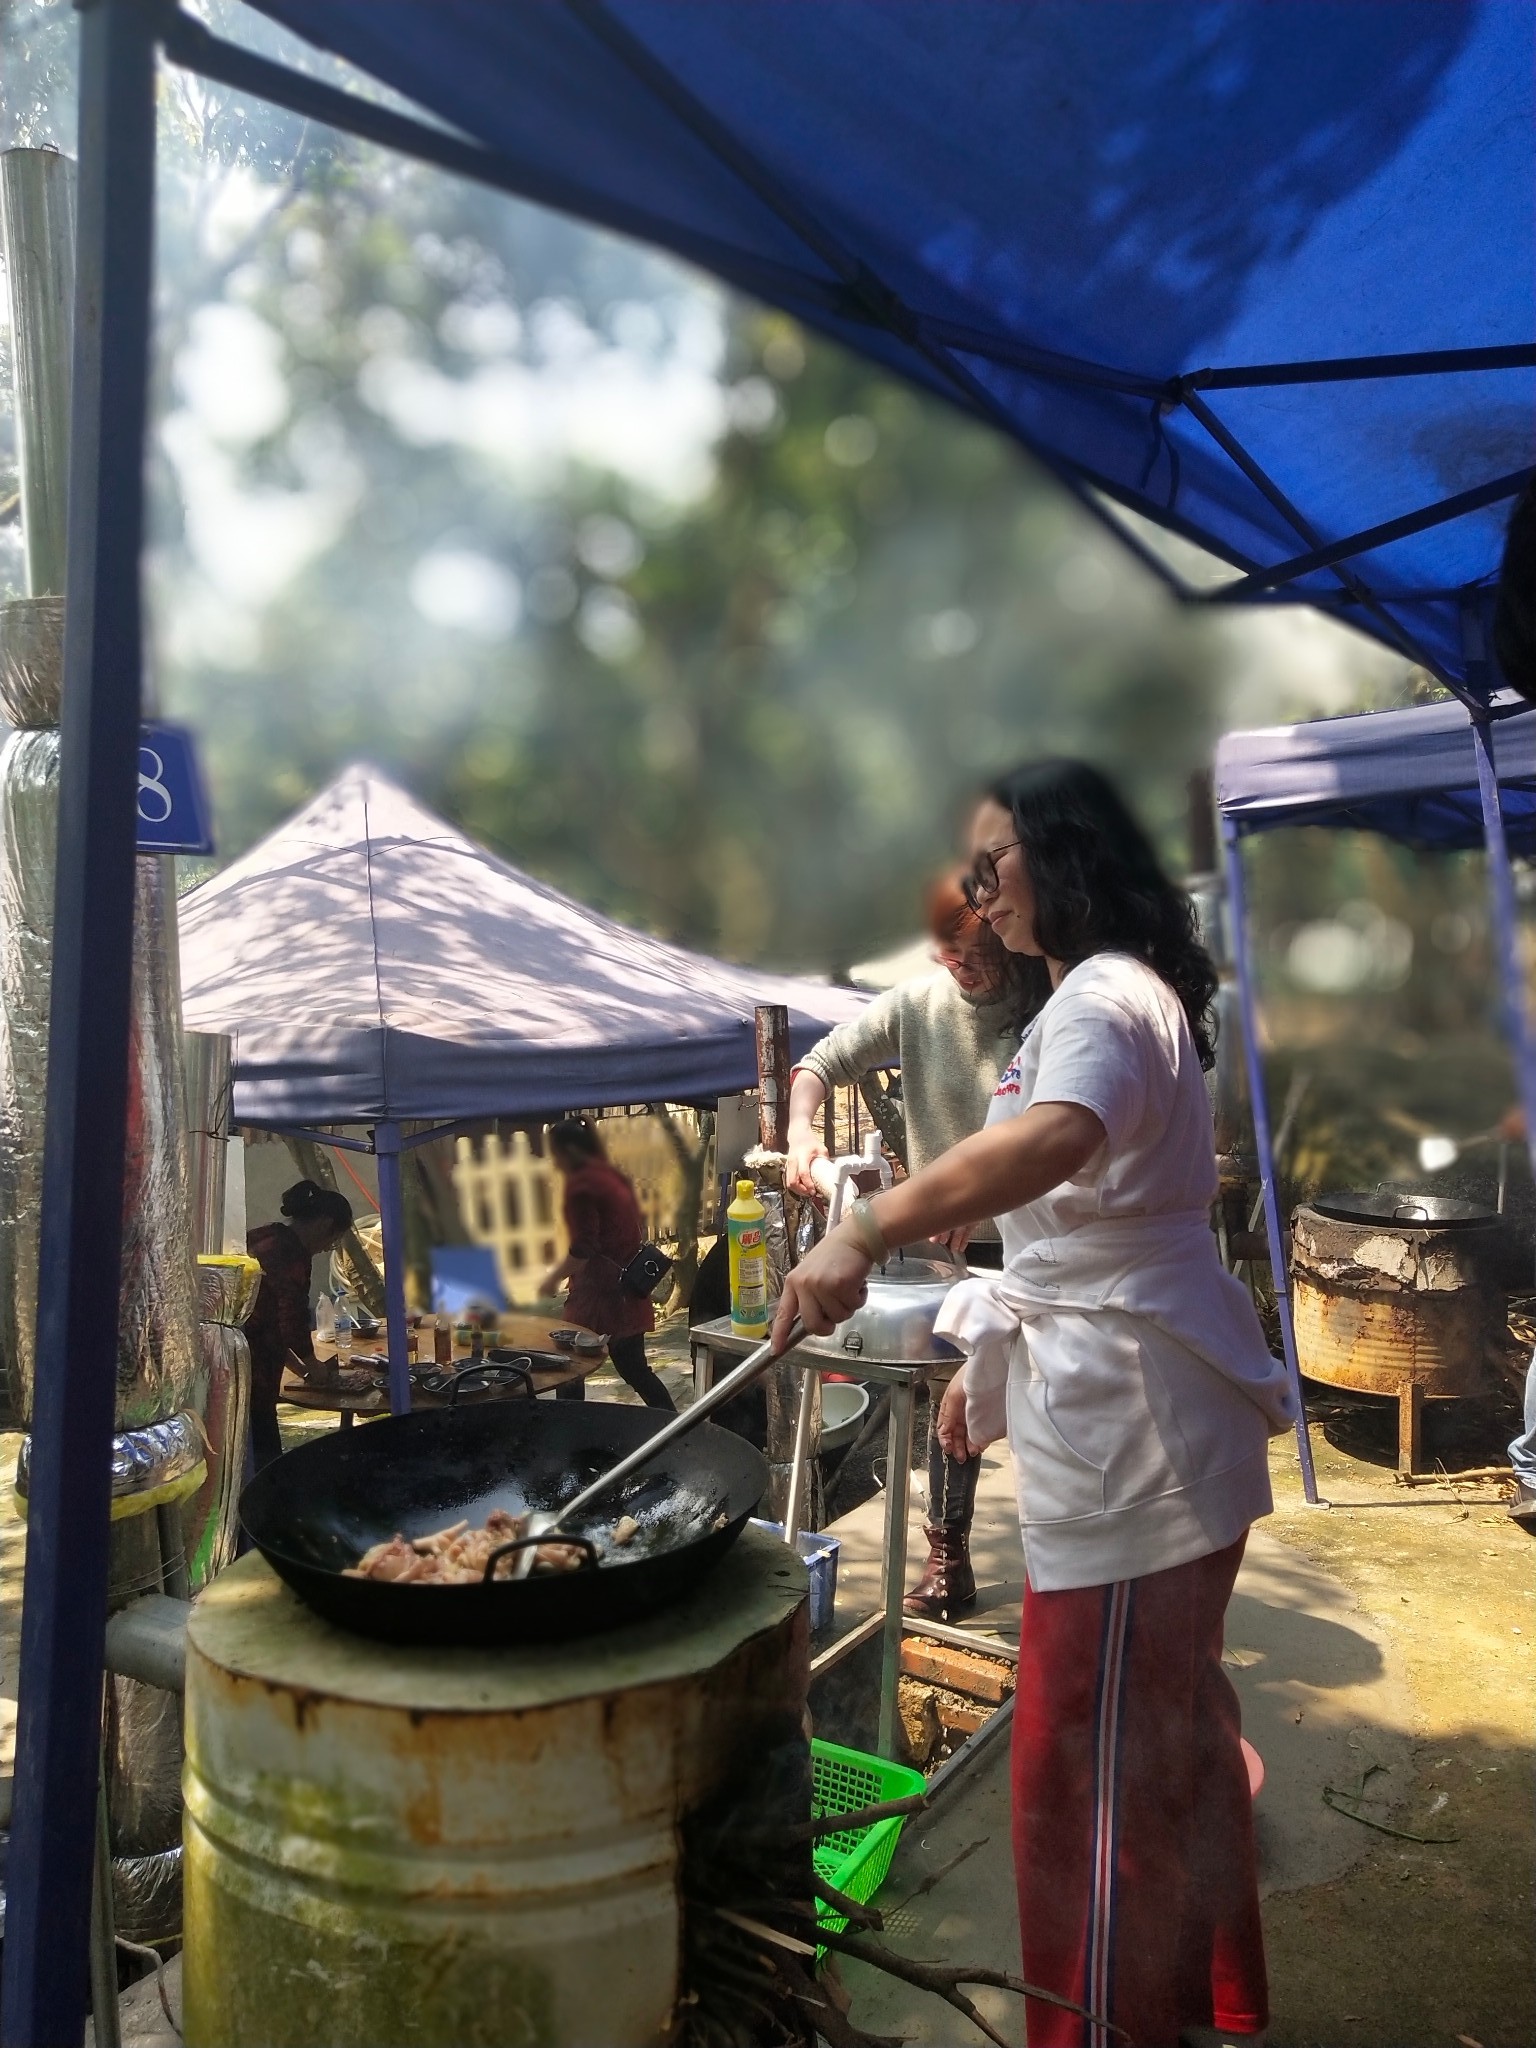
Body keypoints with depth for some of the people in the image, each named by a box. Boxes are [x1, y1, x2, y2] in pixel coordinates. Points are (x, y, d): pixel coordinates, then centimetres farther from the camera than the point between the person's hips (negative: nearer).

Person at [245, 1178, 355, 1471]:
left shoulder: (265, 1237, 15)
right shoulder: (293, 1254, -14)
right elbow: (293, 1322, -12)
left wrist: (301, 1367, 23)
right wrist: (313, 1366, 7)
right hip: (249, 1376, -10)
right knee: (265, 1461, -4)